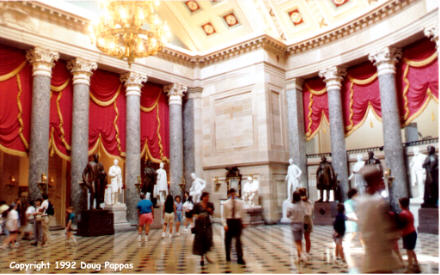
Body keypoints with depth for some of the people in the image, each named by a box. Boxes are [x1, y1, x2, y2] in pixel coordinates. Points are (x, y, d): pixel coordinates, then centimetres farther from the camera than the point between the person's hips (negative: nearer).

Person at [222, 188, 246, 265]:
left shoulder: (240, 202, 3)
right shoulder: (226, 204, 0)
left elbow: (243, 213, 11)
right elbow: (224, 215, 0)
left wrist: (243, 222, 9)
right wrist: (224, 224, -12)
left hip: (237, 222, 0)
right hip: (229, 222, 1)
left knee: (238, 240, -6)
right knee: (227, 240, 8)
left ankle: (240, 259, -4)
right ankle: (228, 257, 24)